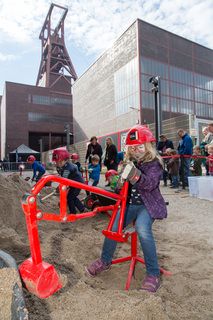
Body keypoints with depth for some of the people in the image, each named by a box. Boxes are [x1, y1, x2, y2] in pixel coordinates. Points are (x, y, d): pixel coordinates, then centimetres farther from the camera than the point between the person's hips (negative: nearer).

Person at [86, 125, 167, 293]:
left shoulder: (154, 162, -8)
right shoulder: (129, 161, 7)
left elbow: (150, 183, -24)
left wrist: (137, 176, -44)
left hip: (148, 204, -4)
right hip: (129, 203, 5)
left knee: (142, 228, -32)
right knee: (113, 227, -13)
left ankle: (153, 273, -13)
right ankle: (105, 261, 14)